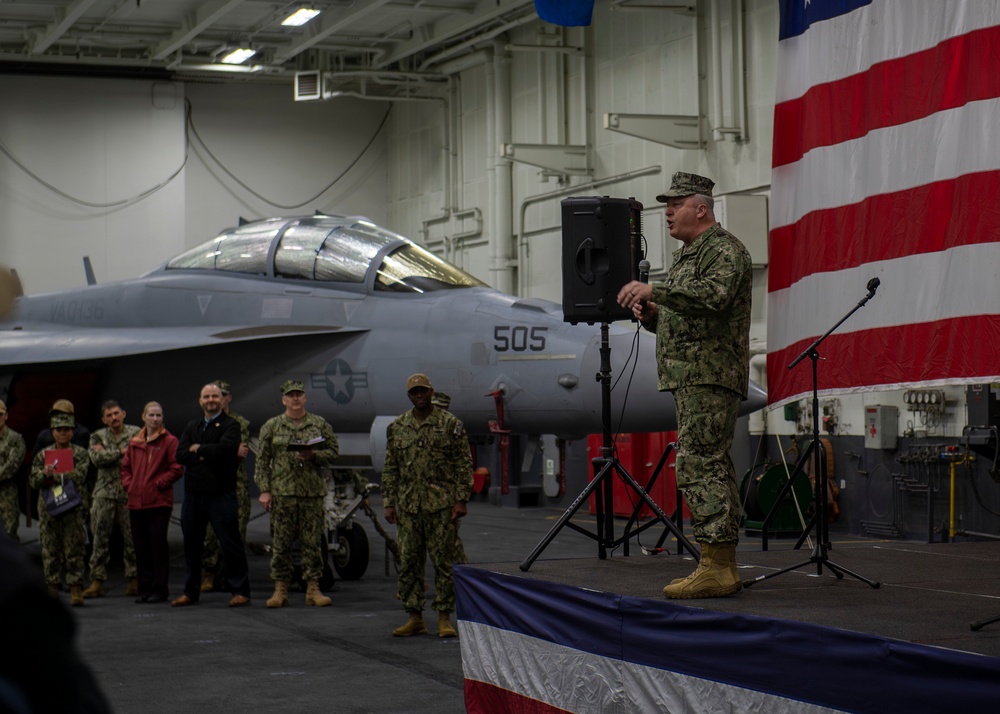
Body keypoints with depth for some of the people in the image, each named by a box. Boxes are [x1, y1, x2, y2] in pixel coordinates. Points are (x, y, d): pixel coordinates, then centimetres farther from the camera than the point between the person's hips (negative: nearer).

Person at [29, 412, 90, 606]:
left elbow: (78, 476, -11)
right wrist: (44, 474, -16)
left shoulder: (80, 454, 5)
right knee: (50, 551, 4)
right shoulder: (43, 455, 12)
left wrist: (53, 476, -14)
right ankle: (52, 589, 10)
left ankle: (76, 590, -4)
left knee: (74, 550, -5)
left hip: (73, 508, -2)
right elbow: (33, 482, 5)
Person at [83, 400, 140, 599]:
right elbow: (97, 458, -7)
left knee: (131, 538, 0)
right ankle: (97, 581, 3)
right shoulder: (98, 437, 11)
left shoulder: (136, 433, 7)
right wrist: (121, 452, -8)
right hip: (104, 494, 1)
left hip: (129, 493, -1)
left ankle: (133, 580, 8)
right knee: (100, 538, 0)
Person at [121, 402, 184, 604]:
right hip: (136, 502, 5)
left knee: (158, 544, -4)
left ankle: (159, 589, 2)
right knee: (141, 547, 7)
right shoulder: (134, 442, 14)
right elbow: (126, 466, 21)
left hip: (159, 502, -5)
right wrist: (128, 485, 6)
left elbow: (177, 469, -6)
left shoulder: (169, 441, -2)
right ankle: (144, 588, 14)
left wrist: (159, 483, -11)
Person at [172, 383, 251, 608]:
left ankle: (240, 591, 2)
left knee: (230, 543, -4)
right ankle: (190, 592, 19)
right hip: (193, 493, 6)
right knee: (191, 544, 10)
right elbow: (180, 454, 1)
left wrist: (198, 449, -5)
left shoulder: (231, 425, -1)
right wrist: (208, 455, -12)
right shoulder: (192, 427, 16)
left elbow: (224, 448, -20)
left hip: (221, 494, -6)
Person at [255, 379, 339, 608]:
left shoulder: (320, 424, 9)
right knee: (281, 543, 1)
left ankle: (313, 589, 8)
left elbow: (334, 451, 9)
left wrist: (313, 455, -10)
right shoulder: (271, 426, 7)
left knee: (313, 542, 1)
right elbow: (262, 460, 5)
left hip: (313, 493, 1)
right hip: (281, 493, -1)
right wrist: (264, 490, -3)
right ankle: (280, 589, 7)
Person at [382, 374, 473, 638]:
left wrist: (462, 499, -8)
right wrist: (389, 503, 7)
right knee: (409, 562, 4)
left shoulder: (450, 424, 0)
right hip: (408, 507, 4)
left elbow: (464, 464, -1)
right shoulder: (397, 427, 10)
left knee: (444, 561, -1)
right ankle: (415, 618, 12)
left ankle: (444, 618, 5)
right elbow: (390, 468, 13)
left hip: (442, 506, -3)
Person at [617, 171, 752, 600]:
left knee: (699, 466, -15)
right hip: (691, 378, 10)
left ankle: (715, 567, -16)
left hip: (710, 377, -10)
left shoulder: (724, 250, -7)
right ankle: (723, 568, 11)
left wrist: (654, 291, -30)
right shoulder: (686, 255, 24)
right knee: (713, 468, 9)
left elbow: (713, 295, -27)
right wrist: (651, 315, 8)